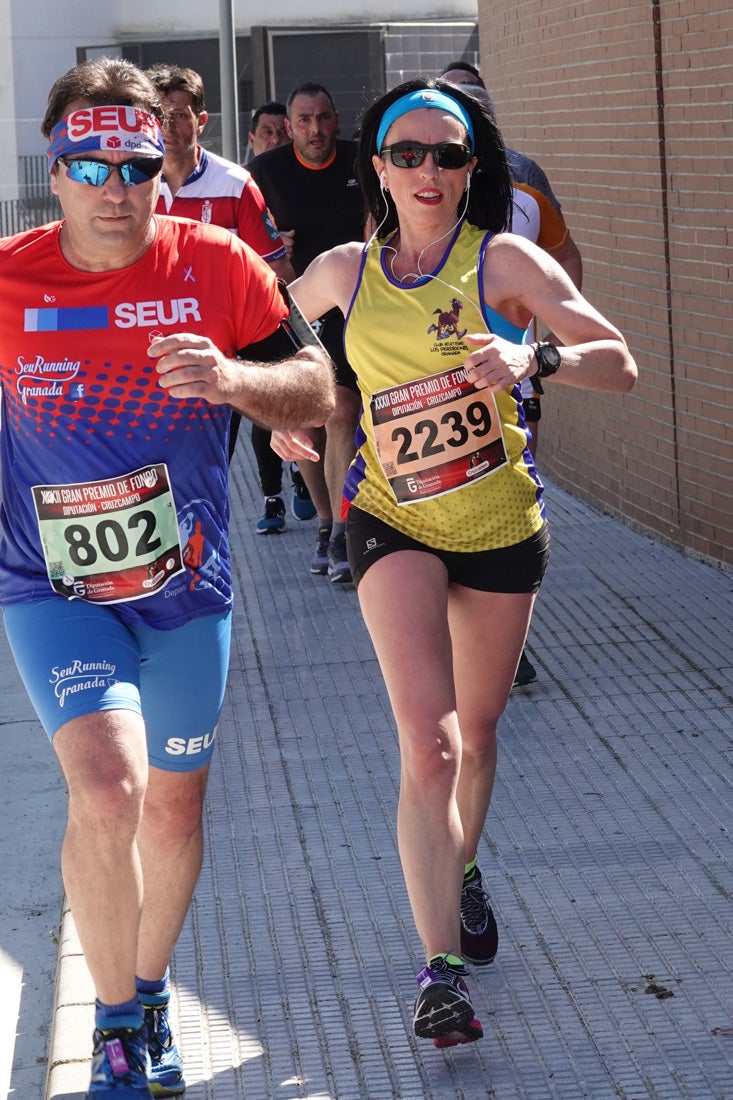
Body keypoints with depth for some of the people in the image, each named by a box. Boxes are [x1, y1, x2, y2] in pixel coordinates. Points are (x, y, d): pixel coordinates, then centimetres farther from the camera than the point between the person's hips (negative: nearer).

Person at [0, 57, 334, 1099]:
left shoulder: (219, 265, -6)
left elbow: (316, 394, -4)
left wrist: (232, 377, -22)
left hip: (188, 586, 2)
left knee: (174, 806, 14)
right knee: (107, 789, -21)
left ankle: (150, 996, 40)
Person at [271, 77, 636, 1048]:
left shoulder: (503, 261, -9)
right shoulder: (344, 272, 0)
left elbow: (620, 366, -16)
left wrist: (533, 359, -35)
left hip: (502, 526, 0)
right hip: (393, 525, 0)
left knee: (476, 730, 18)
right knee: (429, 740, -17)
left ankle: (462, 873, 48)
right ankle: (442, 968, -18)